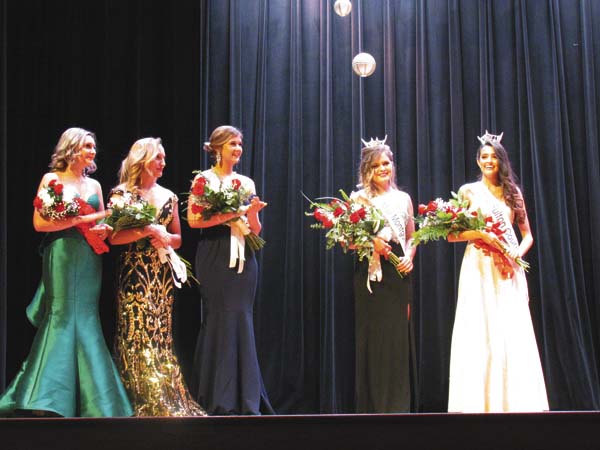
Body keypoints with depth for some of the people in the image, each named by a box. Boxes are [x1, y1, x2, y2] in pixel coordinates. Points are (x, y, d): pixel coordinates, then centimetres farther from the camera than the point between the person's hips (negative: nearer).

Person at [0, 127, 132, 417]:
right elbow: (40, 223, -8)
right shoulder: (52, 180, 1)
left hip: (89, 260, 5)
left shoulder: (94, 184, 17)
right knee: (64, 318, -9)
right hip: (62, 256, -5)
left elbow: (103, 221, 21)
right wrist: (82, 219, -13)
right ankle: (49, 399, -5)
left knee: (85, 320, 2)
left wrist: (103, 230, -3)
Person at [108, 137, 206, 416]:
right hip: (134, 272, -5)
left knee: (161, 334, 5)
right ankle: (143, 401, -4)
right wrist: (148, 231, -16)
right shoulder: (122, 194, -1)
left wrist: (167, 239, -4)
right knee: (138, 333, -8)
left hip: (163, 274, 5)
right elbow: (114, 237, -10)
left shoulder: (168, 196, 15)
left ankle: (165, 400, 8)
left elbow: (178, 239, 18)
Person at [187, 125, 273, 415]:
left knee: (242, 323, 2)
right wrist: (229, 214, -14)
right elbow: (193, 219, -8)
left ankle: (245, 401, 5)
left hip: (243, 258, 4)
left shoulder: (246, 183, 15)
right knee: (218, 323, -4)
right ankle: (218, 402, 2)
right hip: (214, 258, -4)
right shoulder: (203, 179, 3)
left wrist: (252, 212, -6)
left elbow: (256, 229, 15)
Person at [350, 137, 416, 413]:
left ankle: (398, 405, 7)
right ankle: (373, 405, 3)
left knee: (400, 336, 1)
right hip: (370, 275, -3)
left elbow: (411, 237, 18)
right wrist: (370, 242, -16)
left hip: (399, 274, 3)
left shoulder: (403, 198, 15)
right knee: (373, 337, -4)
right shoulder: (359, 198, 4)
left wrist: (409, 256, -1)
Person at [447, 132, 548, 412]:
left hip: (509, 270, 2)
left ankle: (514, 401, -1)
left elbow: (527, 235, 16)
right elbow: (452, 234, 1)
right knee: (480, 333, -8)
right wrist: (482, 234, -13)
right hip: (479, 268, -2)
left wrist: (518, 253, -4)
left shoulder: (512, 192, 15)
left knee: (514, 333, -4)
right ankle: (482, 402, -6)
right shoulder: (469, 191, 8)